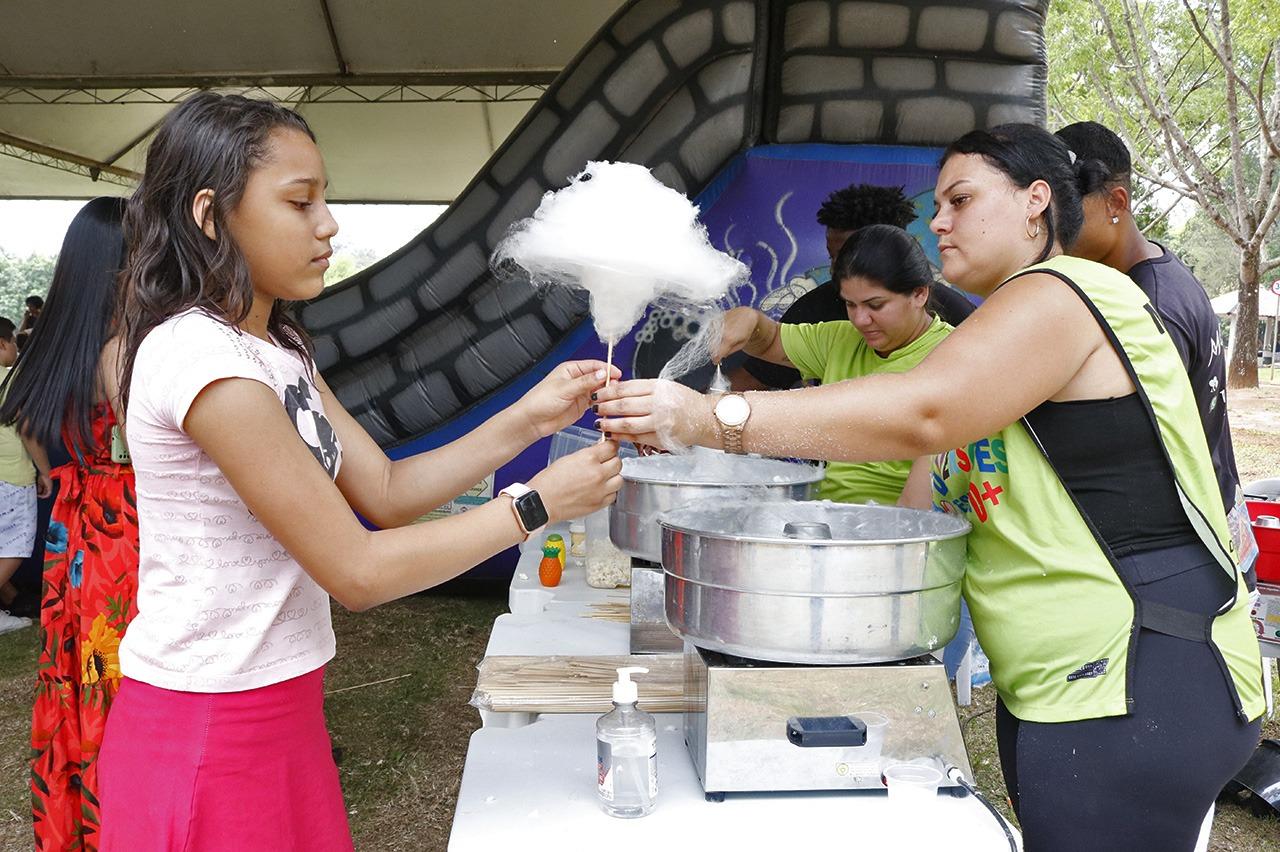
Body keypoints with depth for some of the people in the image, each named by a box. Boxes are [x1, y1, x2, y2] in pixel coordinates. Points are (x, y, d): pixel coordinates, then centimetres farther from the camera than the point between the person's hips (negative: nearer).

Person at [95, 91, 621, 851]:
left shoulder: (277, 347, 7)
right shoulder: (201, 355, -23)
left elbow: (386, 491, 3)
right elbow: (358, 572, -22)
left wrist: (527, 420, -6)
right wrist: (536, 505, -17)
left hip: (279, 710, 8)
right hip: (207, 738, -8)